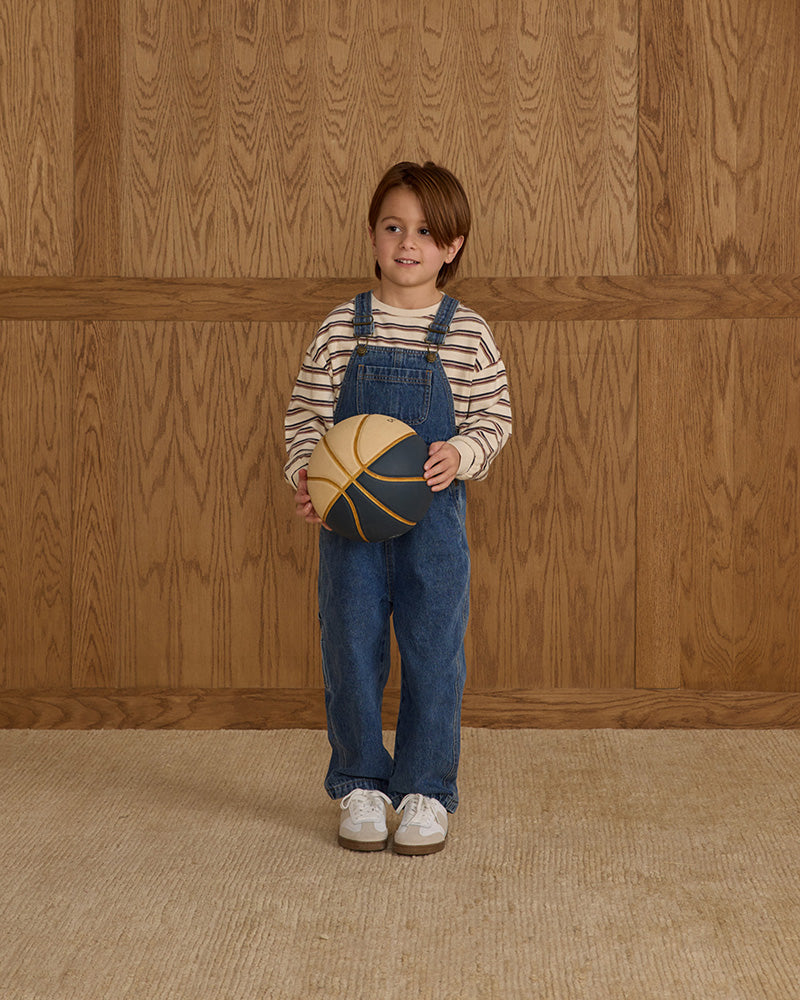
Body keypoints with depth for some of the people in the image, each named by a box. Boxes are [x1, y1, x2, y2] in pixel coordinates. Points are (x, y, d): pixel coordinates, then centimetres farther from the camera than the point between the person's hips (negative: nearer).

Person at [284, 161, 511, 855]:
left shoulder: (468, 334, -1)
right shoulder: (343, 327, 1)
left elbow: (494, 418, 3)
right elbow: (307, 411, 4)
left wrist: (460, 453, -17)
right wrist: (305, 472, -12)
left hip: (433, 515, -1)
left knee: (434, 654, 4)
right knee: (352, 652, 7)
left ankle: (426, 790, 19)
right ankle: (360, 785, 24)